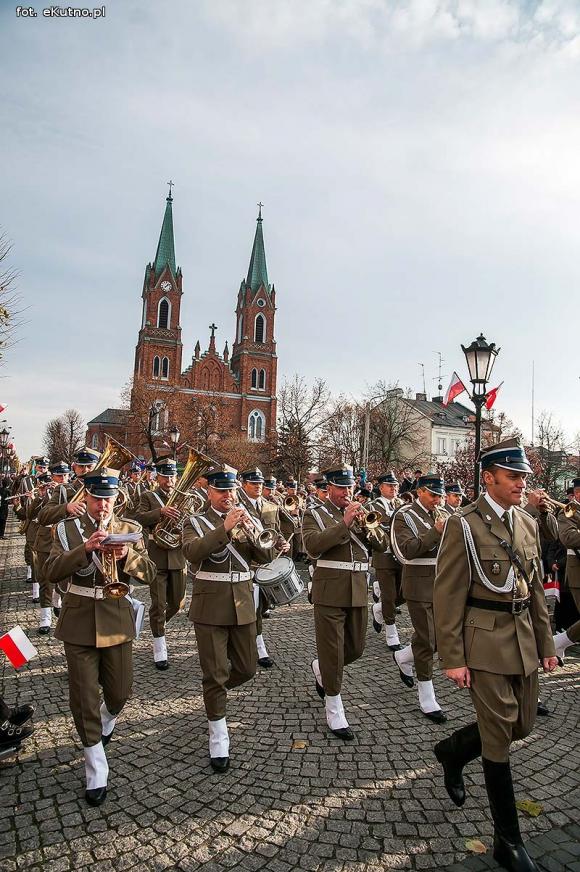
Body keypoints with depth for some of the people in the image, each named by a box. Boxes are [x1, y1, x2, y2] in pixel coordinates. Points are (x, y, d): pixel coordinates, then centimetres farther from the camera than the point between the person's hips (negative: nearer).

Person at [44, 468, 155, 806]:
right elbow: (52, 571, -13)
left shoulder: (130, 529, -1)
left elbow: (149, 574, -7)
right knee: (84, 698, 3)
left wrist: (127, 556, -27)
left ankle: (107, 721, 48)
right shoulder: (67, 528, -2)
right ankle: (97, 774, 20)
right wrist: (85, 549, -28)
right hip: (79, 621, -1)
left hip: (117, 620, 1)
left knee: (120, 691, 12)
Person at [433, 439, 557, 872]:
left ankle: (452, 751, 42)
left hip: (523, 638, 7)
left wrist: (546, 643, 11)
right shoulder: (464, 525, -14)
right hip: (485, 641, -7)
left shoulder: (529, 523, 7)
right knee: (499, 737, 4)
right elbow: (448, 596, -14)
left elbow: (536, 589, 13)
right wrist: (453, 659, -14)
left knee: (522, 724, 17)